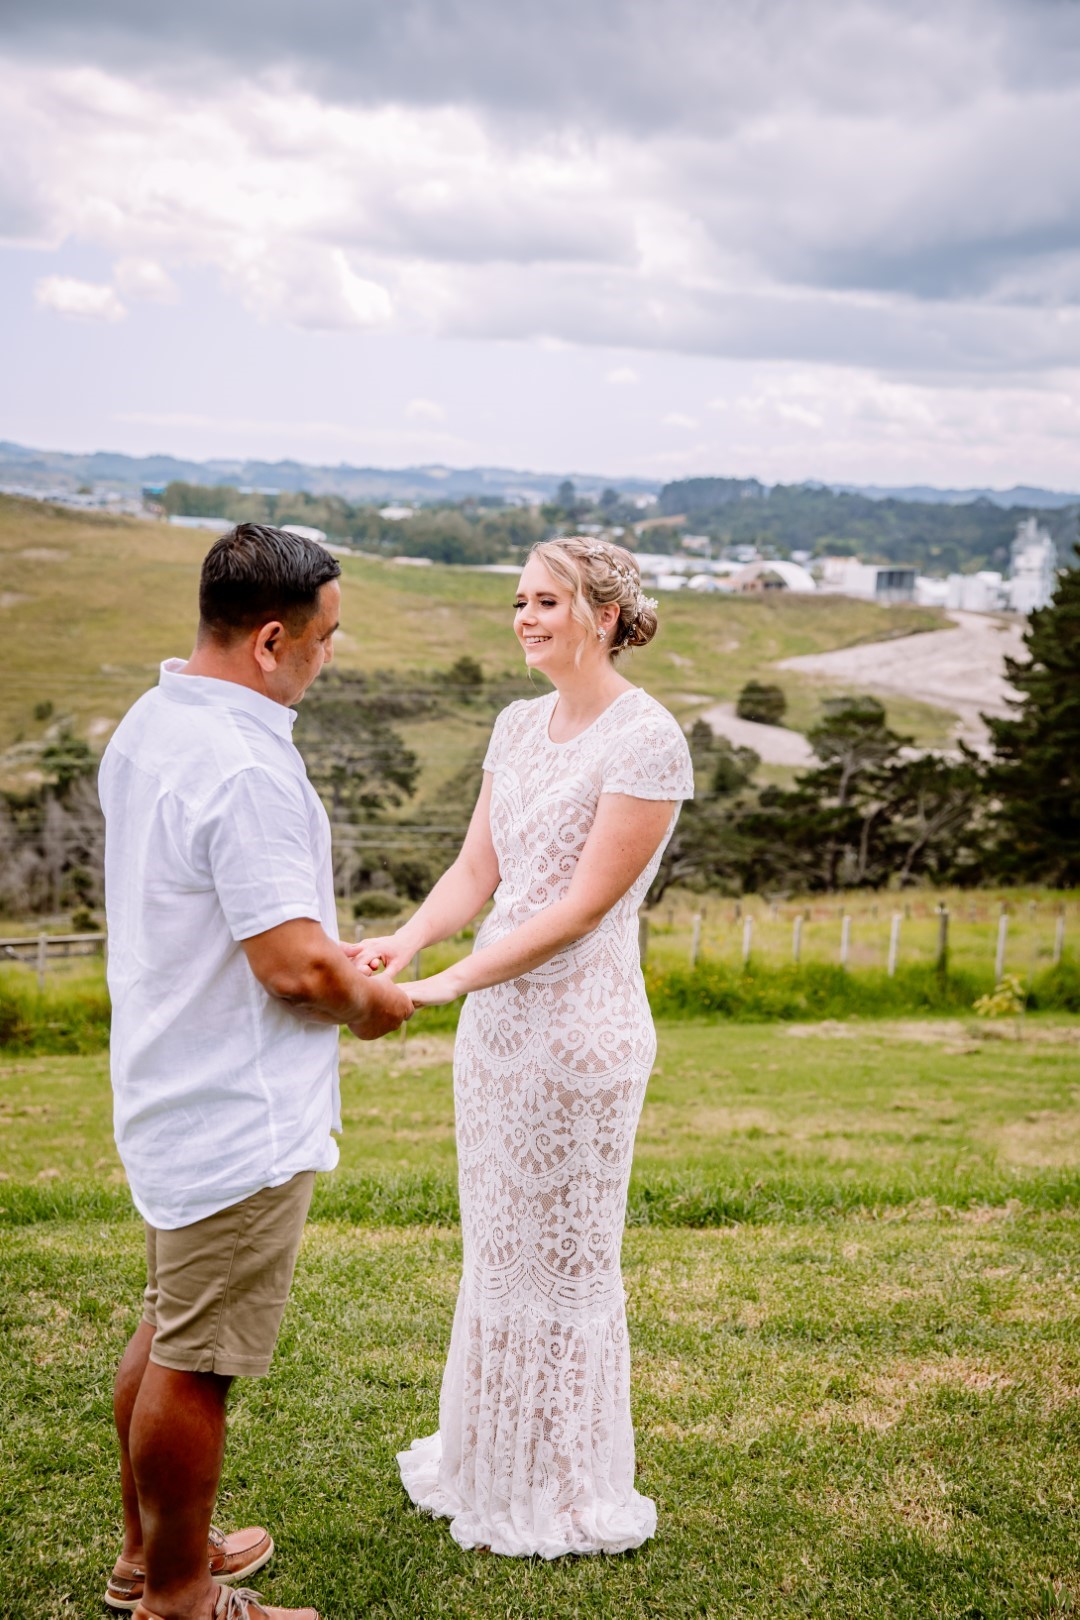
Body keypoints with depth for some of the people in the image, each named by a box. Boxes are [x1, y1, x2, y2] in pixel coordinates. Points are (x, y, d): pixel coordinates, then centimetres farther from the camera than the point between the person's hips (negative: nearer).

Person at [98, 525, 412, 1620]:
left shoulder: (144, 727, 7)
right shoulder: (247, 766, -25)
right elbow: (293, 965, -26)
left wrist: (330, 950, 18)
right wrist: (369, 1000, -6)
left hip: (168, 1086, 10)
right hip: (242, 1117, -10)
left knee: (167, 1331, 22)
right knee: (196, 1362, 5)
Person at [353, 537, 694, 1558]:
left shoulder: (645, 740, -15)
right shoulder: (518, 724, 9)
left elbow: (584, 906, -19)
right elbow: (478, 868, 8)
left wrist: (450, 983, -23)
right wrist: (405, 941, -11)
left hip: (580, 1023, -7)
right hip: (495, 1015, 8)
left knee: (564, 1258, 6)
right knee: (496, 1246, 18)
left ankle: (567, 1496, 25)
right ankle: (486, 1463, 36)